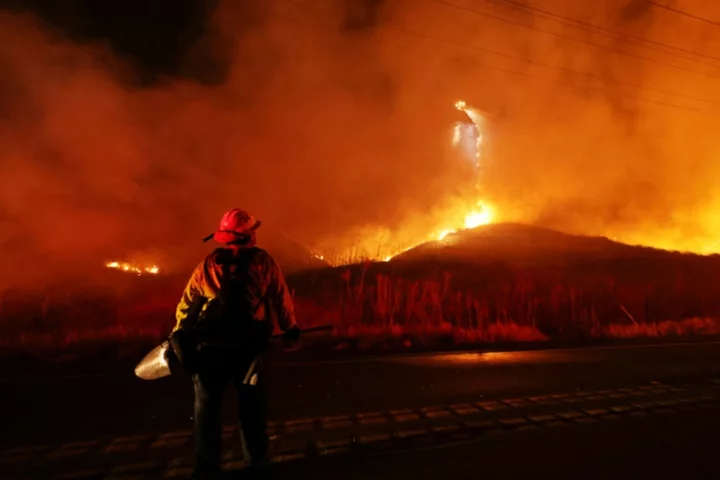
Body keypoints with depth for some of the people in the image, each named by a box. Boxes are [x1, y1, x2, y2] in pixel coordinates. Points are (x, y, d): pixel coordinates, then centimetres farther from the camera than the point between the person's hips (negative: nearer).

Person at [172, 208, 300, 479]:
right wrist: (290, 328, 16)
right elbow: (281, 297, 3)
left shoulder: (206, 266, 4)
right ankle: (257, 455, 30)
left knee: (207, 408, 12)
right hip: (248, 344, 0)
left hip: (211, 346, 1)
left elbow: (187, 305, 6)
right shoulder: (263, 261, -1)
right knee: (251, 403, 16)